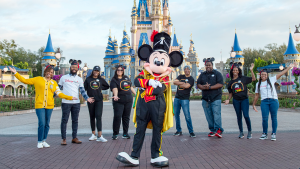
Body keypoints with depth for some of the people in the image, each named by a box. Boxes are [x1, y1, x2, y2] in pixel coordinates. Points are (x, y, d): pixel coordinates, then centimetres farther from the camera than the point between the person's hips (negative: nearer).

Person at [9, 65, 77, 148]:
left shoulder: (54, 83, 12)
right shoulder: (38, 79, 7)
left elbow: (59, 94, 8)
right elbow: (25, 80, 9)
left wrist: (70, 97, 1)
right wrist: (15, 73, 6)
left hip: (49, 106, 3)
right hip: (39, 105, -3)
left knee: (47, 124, 8)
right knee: (42, 123, -10)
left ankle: (44, 141, 22)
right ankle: (39, 142, 6)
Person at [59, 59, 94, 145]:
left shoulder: (79, 79, 11)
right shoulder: (64, 77, 7)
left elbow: (82, 90, 5)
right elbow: (58, 88, 10)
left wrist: (87, 98, -10)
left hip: (76, 103, 2)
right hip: (66, 102, -2)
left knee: (75, 120, 7)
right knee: (64, 120, -2)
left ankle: (74, 138, 16)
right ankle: (64, 139, 5)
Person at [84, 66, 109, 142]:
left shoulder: (101, 79, 8)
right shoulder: (88, 79, 7)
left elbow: (107, 86, 20)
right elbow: (84, 88, 3)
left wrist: (101, 88, 5)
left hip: (99, 100, -1)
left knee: (98, 116, -11)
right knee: (92, 117, 9)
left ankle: (100, 136, -14)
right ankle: (93, 134, 20)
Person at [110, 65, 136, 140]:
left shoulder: (126, 78, 11)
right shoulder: (114, 80, -6)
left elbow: (130, 87, 22)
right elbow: (114, 88, -24)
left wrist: (136, 94, 25)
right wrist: (115, 95, -42)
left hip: (128, 101, 5)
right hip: (119, 101, -5)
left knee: (126, 117, 8)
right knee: (117, 117, -8)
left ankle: (125, 133, 16)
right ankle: (115, 134, 4)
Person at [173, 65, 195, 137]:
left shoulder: (191, 79, 1)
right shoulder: (180, 76, 15)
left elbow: (186, 86, -15)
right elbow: (175, 82, -1)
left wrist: (178, 84, -2)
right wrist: (183, 83, -11)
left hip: (185, 99, -5)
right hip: (177, 98, 5)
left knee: (187, 116, -9)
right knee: (176, 115, 6)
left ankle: (191, 132, -1)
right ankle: (179, 130, 16)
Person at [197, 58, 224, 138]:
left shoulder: (217, 74, 5)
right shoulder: (202, 75, 18)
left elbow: (220, 84, -7)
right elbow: (198, 84, 10)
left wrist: (210, 87, -15)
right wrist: (204, 87, -12)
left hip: (216, 98, -4)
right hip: (205, 98, 4)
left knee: (216, 114, -12)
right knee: (209, 116, 3)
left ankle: (218, 130, -10)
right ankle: (212, 130, 10)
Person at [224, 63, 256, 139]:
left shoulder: (243, 78, 3)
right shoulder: (230, 82, 10)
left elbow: (253, 79, 2)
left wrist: (251, 70, -6)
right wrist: (228, 99, -1)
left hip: (244, 99, -2)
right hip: (236, 100, 3)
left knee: (246, 115, -10)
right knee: (239, 116, 7)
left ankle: (250, 131, 8)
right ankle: (241, 132, 17)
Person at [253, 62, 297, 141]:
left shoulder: (271, 80, 9)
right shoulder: (258, 84, 16)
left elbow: (281, 74, 4)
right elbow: (256, 95, 19)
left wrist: (290, 67, -2)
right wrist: (253, 105, 18)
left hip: (274, 101, -1)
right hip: (264, 102, 1)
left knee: (274, 117, 0)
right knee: (264, 118, -8)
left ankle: (273, 134, 9)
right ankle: (265, 134, 6)